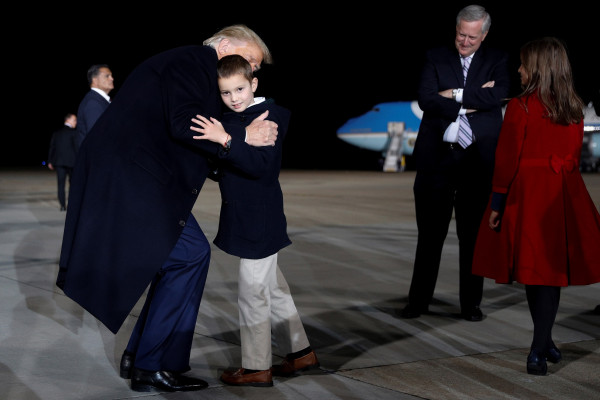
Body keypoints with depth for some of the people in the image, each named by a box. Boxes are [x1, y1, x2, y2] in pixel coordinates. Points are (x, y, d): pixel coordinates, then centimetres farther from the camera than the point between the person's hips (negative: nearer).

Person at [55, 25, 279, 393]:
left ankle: (139, 355, 20)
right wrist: (243, 137, -16)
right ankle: (153, 367, -2)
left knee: (180, 257, 12)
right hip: (130, 177, -10)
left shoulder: (195, 68, 24)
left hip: (128, 176, 10)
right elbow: (185, 125, -22)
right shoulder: (193, 61, -7)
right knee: (190, 254, -9)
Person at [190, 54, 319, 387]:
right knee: (271, 287, 17)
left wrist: (224, 139, -37)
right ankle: (300, 352, 30)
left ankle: (256, 367, 10)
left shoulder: (269, 116, -14)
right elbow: (220, 167, 20)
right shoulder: (229, 120, 11)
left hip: (261, 219, -9)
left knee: (252, 289, -2)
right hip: (244, 218, 9)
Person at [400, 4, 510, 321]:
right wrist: (471, 101, -12)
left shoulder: (497, 61, 7)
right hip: (437, 156, 0)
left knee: (473, 235, 7)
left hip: (478, 160, 0)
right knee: (430, 233, 7)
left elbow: (495, 96, -12)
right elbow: (425, 99, -8)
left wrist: (454, 94, -9)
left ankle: (471, 303, 18)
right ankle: (419, 300, 19)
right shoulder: (436, 58, 7)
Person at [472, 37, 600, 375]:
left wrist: (497, 204, -5)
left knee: (532, 270, 5)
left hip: (527, 195, -4)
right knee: (551, 271, 7)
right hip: (564, 197, 4)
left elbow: (507, 159, -10)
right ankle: (541, 348, 9)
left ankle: (542, 347, 14)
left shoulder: (520, 107, -10)